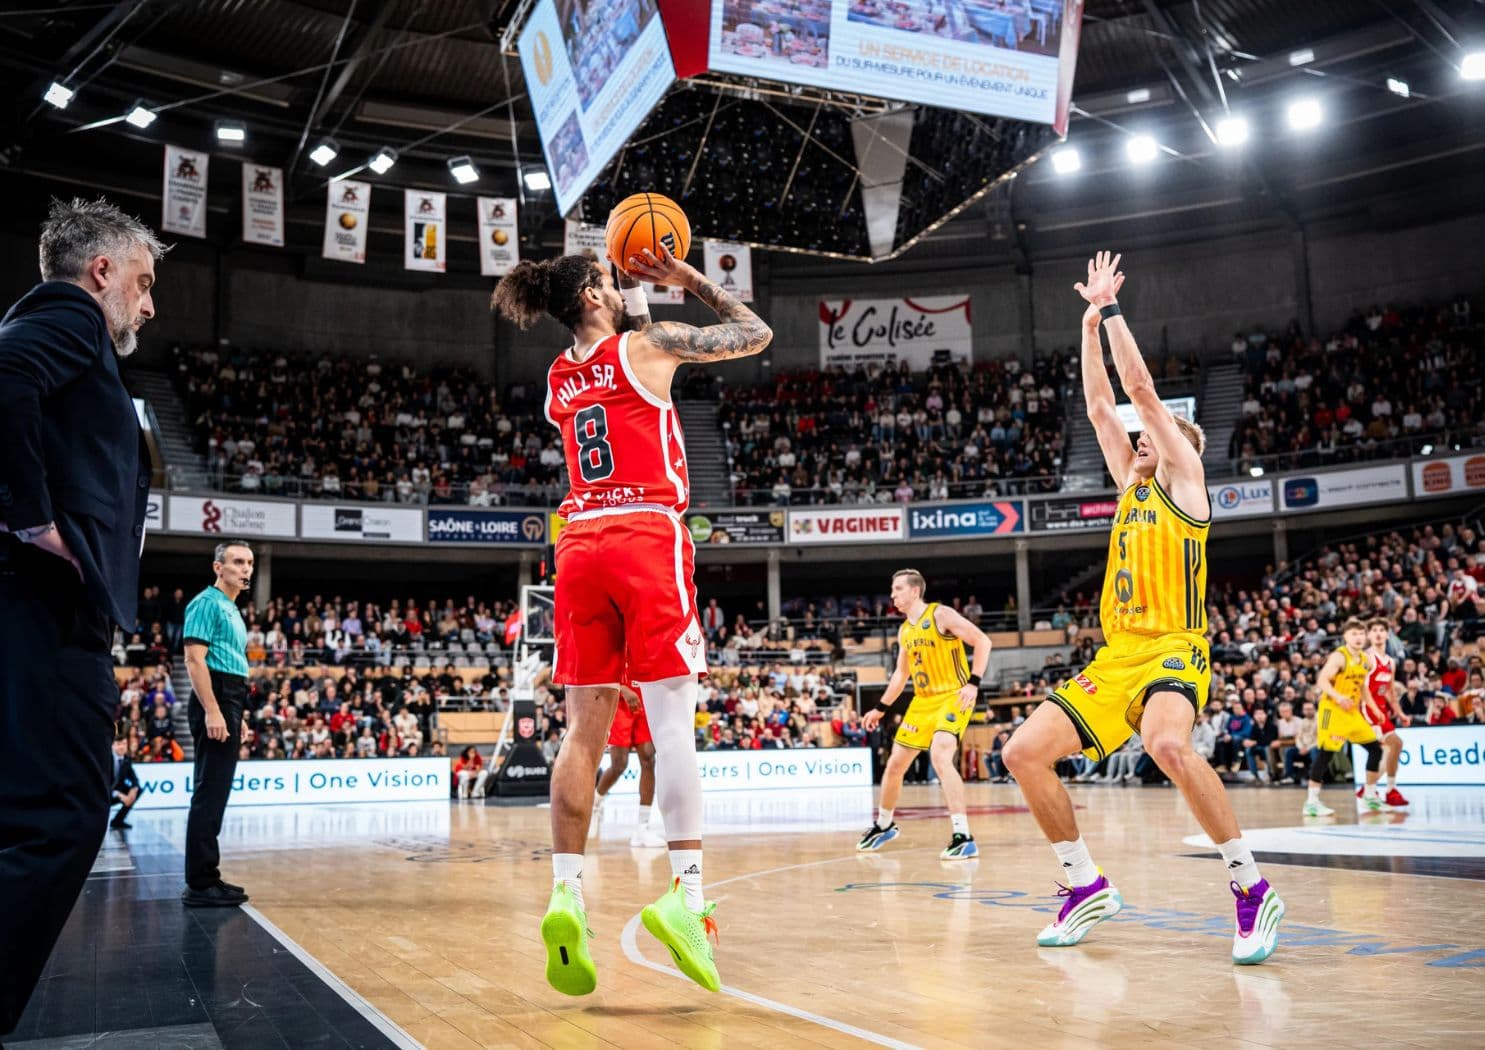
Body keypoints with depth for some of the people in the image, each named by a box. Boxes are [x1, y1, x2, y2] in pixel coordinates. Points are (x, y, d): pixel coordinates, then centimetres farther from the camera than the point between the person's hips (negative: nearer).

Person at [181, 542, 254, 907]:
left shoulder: (232, 610, 20)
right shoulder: (208, 603, -8)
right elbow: (195, 660, -17)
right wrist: (212, 711, -24)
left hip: (229, 702, 10)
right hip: (215, 700, -10)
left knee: (216, 793, 12)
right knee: (209, 793, -10)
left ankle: (206, 877, 17)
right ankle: (200, 884, -7)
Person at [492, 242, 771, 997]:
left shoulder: (559, 378, 19)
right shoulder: (649, 344, 3)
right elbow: (755, 334, 10)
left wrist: (639, 300, 35)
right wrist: (689, 280, 18)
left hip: (580, 545, 5)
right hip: (648, 539, -5)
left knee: (585, 729, 3)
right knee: (672, 723, -9)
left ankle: (566, 891, -4)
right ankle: (685, 894, -16)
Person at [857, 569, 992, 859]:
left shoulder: (941, 615, -11)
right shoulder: (904, 631, 11)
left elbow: (982, 641, -15)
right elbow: (901, 674, 23)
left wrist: (973, 682, -23)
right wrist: (880, 708, 23)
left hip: (953, 697, -8)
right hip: (923, 701, 8)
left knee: (939, 756, -29)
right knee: (895, 764, 11)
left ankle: (963, 838, -26)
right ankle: (884, 825, 34)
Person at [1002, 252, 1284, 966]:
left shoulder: (1184, 477, 4)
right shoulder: (1133, 485, 21)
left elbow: (1141, 389, -2)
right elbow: (1101, 406, 21)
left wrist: (1112, 309, 5)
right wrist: (1091, 322, 22)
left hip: (1172, 651, -8)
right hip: (1116, 655, 8)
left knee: (1166, 744, -38)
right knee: (1024, 752, -4)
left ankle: (1252, 890, -22)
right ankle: (1086, 886, 9)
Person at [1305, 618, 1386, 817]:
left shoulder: (1366, 659, 9)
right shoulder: (1339, 657, -14)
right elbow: (1322, 681, -23)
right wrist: (1338, 697, -37)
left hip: (1353, 712, 8)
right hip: (1333, 710, -8)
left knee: (1375, 748, 8)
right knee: (1325, 754, -10)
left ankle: (1370, 796, 21)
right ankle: (1311, 802, -6)